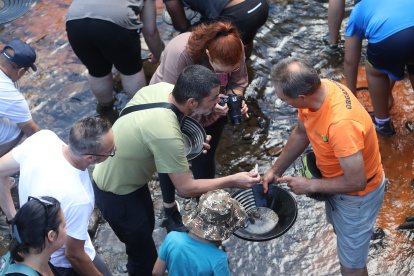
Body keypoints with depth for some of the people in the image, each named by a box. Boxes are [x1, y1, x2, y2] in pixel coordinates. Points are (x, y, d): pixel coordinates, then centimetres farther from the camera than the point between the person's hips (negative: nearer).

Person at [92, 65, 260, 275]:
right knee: (145, 256, 9)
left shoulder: (161, 88, -16)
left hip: (119, 174, 9)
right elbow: (186, 188, -29)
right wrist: (233, 181, -22)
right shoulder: (166, 133, -40)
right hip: (116, 194, -8)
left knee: (146, 226, 31)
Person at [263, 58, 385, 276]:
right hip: (338, 179, 8)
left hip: (358, 194, -8)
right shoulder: (315, 89, -18)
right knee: (340, 229, 33)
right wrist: (276, 169, -1)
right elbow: (301, 133, 2)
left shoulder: (341, 124, -44)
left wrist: (309, 186, -22)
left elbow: (356, 182, -35)